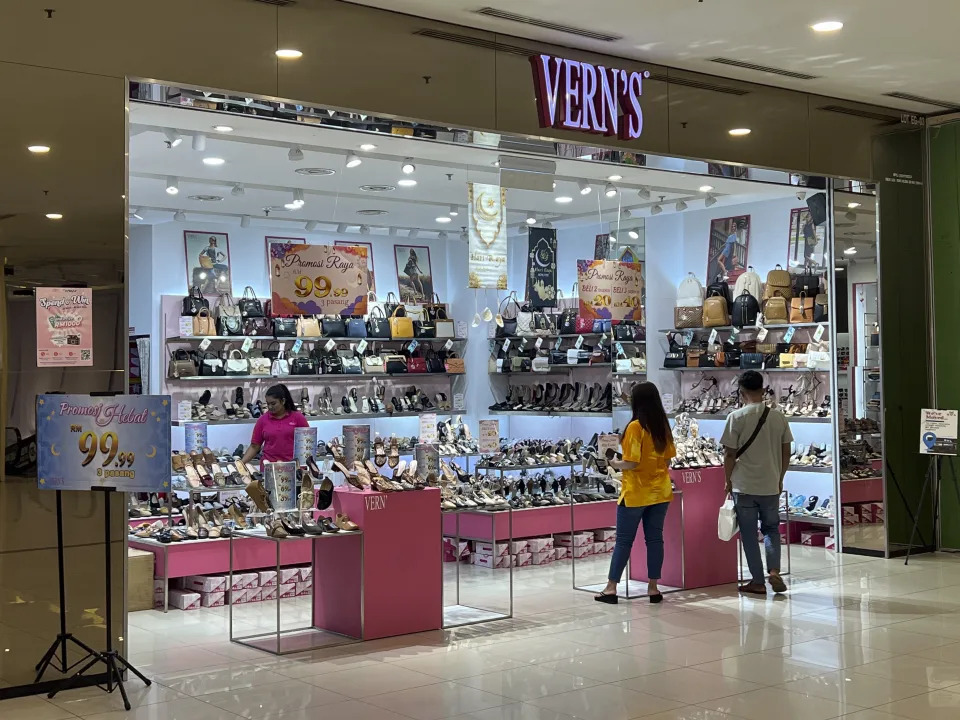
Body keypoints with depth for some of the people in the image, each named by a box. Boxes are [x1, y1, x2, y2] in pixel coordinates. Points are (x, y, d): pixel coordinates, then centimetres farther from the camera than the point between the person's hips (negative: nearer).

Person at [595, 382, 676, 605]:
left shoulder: (635, 427, -15)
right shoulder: (663, 426, 4)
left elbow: (631, 463, -18)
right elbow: (668, 460, 9)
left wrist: (614, 463, -1)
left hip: (636, 493, -5)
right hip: (660, 491, 5)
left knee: (624, 540, 2)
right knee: (654, 538, 9)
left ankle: (611, 588, 8)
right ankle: (653, 588, 11)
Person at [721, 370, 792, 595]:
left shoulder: (736, 417, -11)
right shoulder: (778, 417, 0)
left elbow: (730, 454, -9)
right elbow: (786, 452, 6)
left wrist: (728, 481, 4)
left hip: (744, 486, -3)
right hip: (771, 485, 3)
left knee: (749, 534, 7)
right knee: (771, 529, 19)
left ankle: (757, 581, 11)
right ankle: (774, 570, 2)